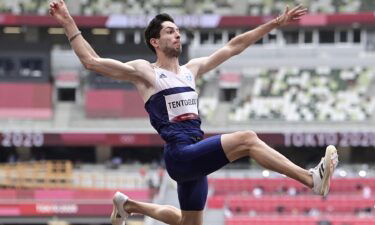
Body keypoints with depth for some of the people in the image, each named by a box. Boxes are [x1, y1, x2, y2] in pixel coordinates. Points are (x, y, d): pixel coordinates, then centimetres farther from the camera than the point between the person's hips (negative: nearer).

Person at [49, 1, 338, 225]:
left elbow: (234, 46, 23)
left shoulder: (192, 69, 19)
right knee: (246, 139, -24)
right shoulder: (145, 72, 1)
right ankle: (312, 179, -28)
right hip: (179, 155, -8)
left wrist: (275, 24, 22)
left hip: (196, 157, 8)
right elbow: (91, 61, -4)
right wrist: (68, 23, -10)